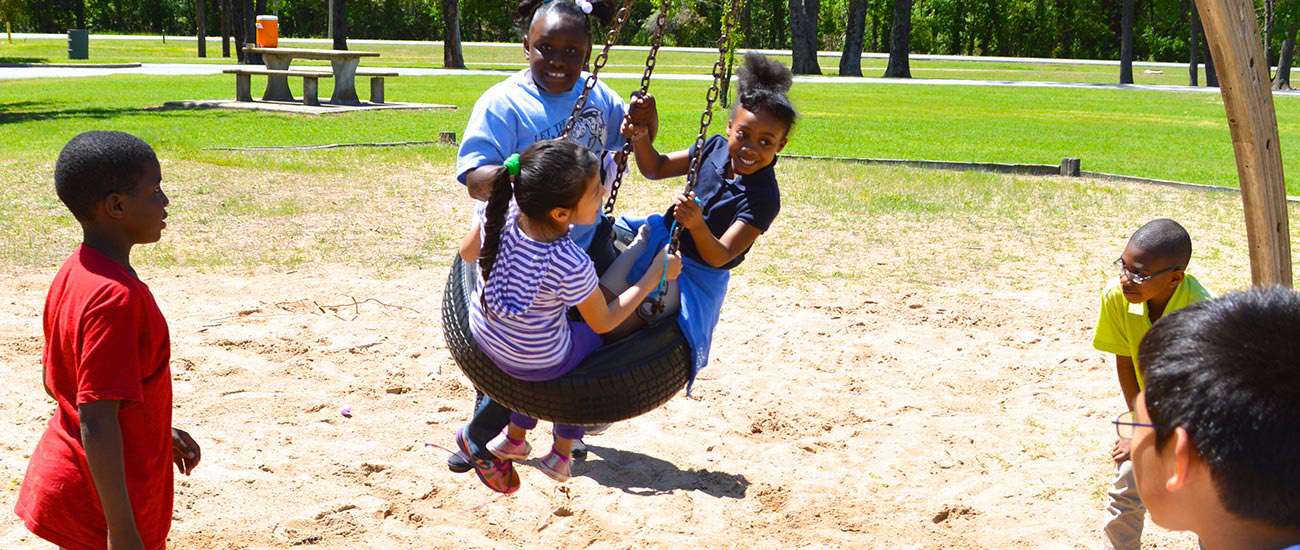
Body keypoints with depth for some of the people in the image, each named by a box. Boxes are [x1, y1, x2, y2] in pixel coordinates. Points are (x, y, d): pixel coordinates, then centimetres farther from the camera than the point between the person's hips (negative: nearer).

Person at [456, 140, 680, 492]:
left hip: (481, 335, 5)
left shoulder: (500, 211, -24)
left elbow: (468, 253, -2)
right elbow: (603, 322, -16)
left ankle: (515, 438, 49)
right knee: (592, 341, 26)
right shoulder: (572, 266, -36)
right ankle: (561, 454, 36)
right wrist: (658, 272, -12)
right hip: (538, 364, -5)